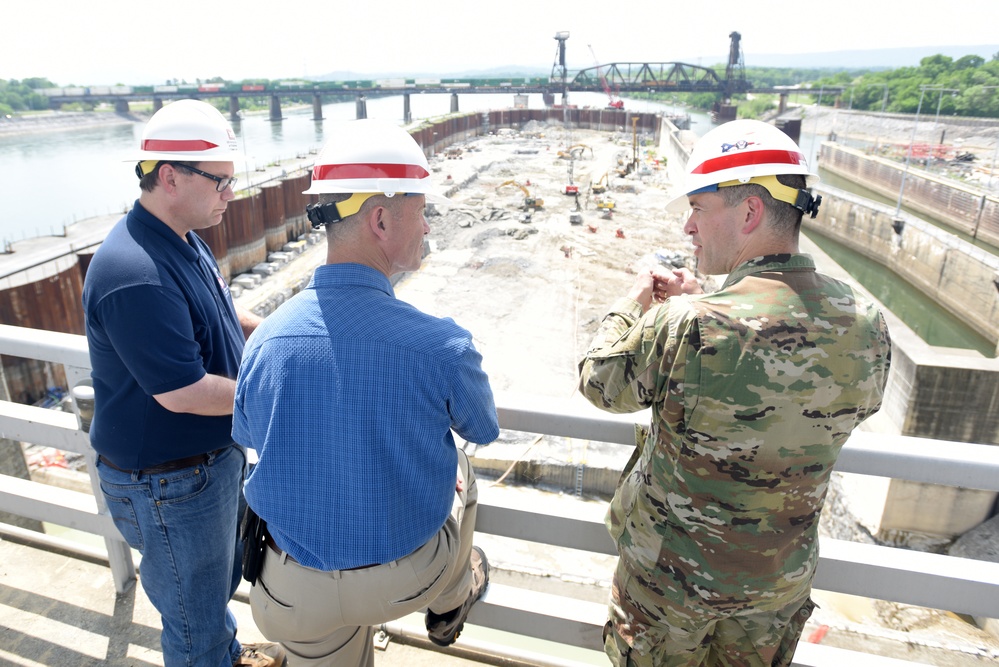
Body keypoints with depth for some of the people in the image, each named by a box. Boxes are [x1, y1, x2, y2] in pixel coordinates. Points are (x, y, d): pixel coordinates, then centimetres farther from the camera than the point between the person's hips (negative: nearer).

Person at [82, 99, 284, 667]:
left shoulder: (185, 242, 2)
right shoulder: (135, 274, -31)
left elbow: (220, 314, 17)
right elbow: (183, 393, -30)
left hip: (215, 454, 10)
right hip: (169, 482, -10)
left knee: (220, 578, 32)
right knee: (195, 621, 14)